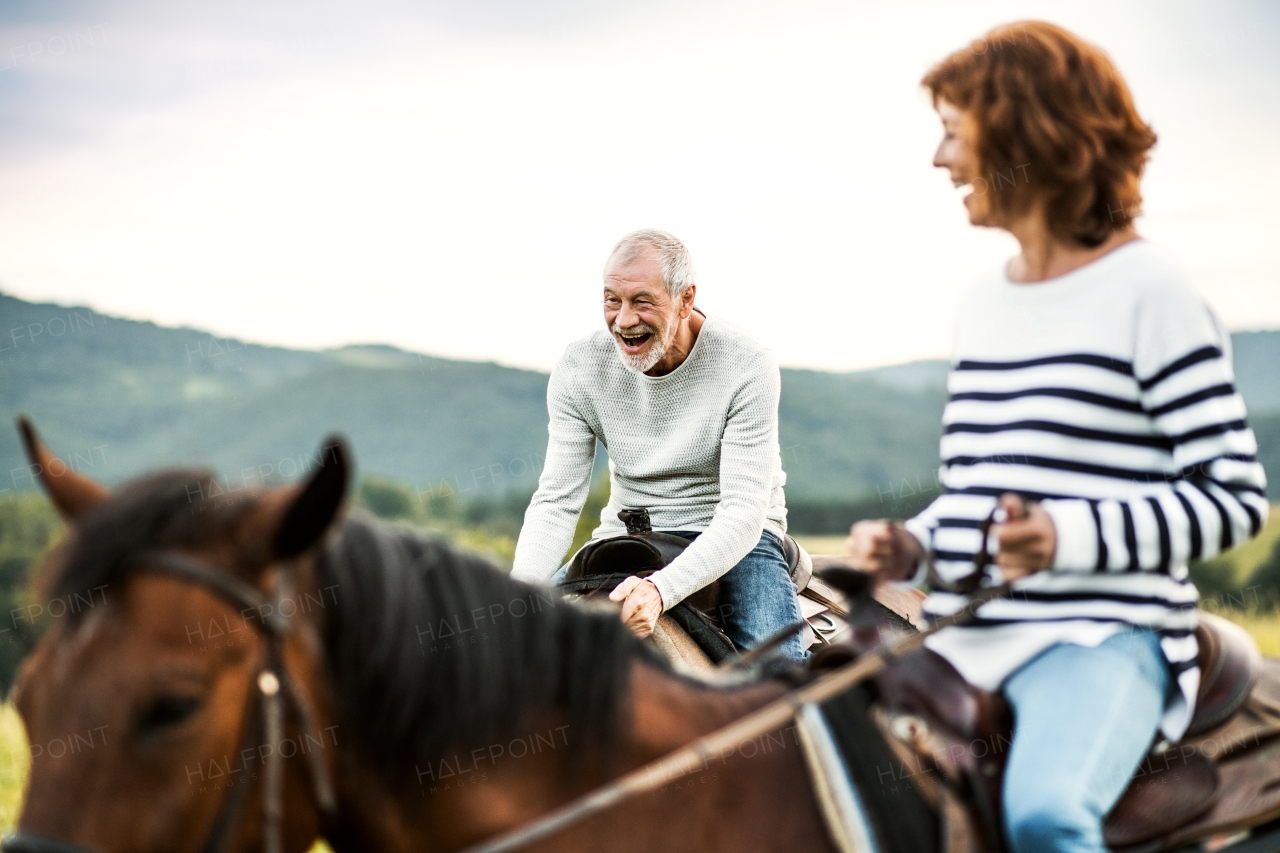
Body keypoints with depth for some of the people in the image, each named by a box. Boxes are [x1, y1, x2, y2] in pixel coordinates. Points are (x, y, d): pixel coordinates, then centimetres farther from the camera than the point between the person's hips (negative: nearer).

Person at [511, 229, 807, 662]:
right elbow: (556, 501, -8)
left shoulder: (746, 365, -19)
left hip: (731, 537, -3)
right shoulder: (580, 367, -8)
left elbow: (744, 510, -25)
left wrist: (660, 589, -43)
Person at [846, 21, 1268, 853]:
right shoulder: (984, 306, 16)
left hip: (1106, 636, -7)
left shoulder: (1147, 293, -6)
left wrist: (1066, 537, -21)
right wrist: (910, 545, 4)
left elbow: (1234, 498, -10)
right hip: (965, 639, 8)